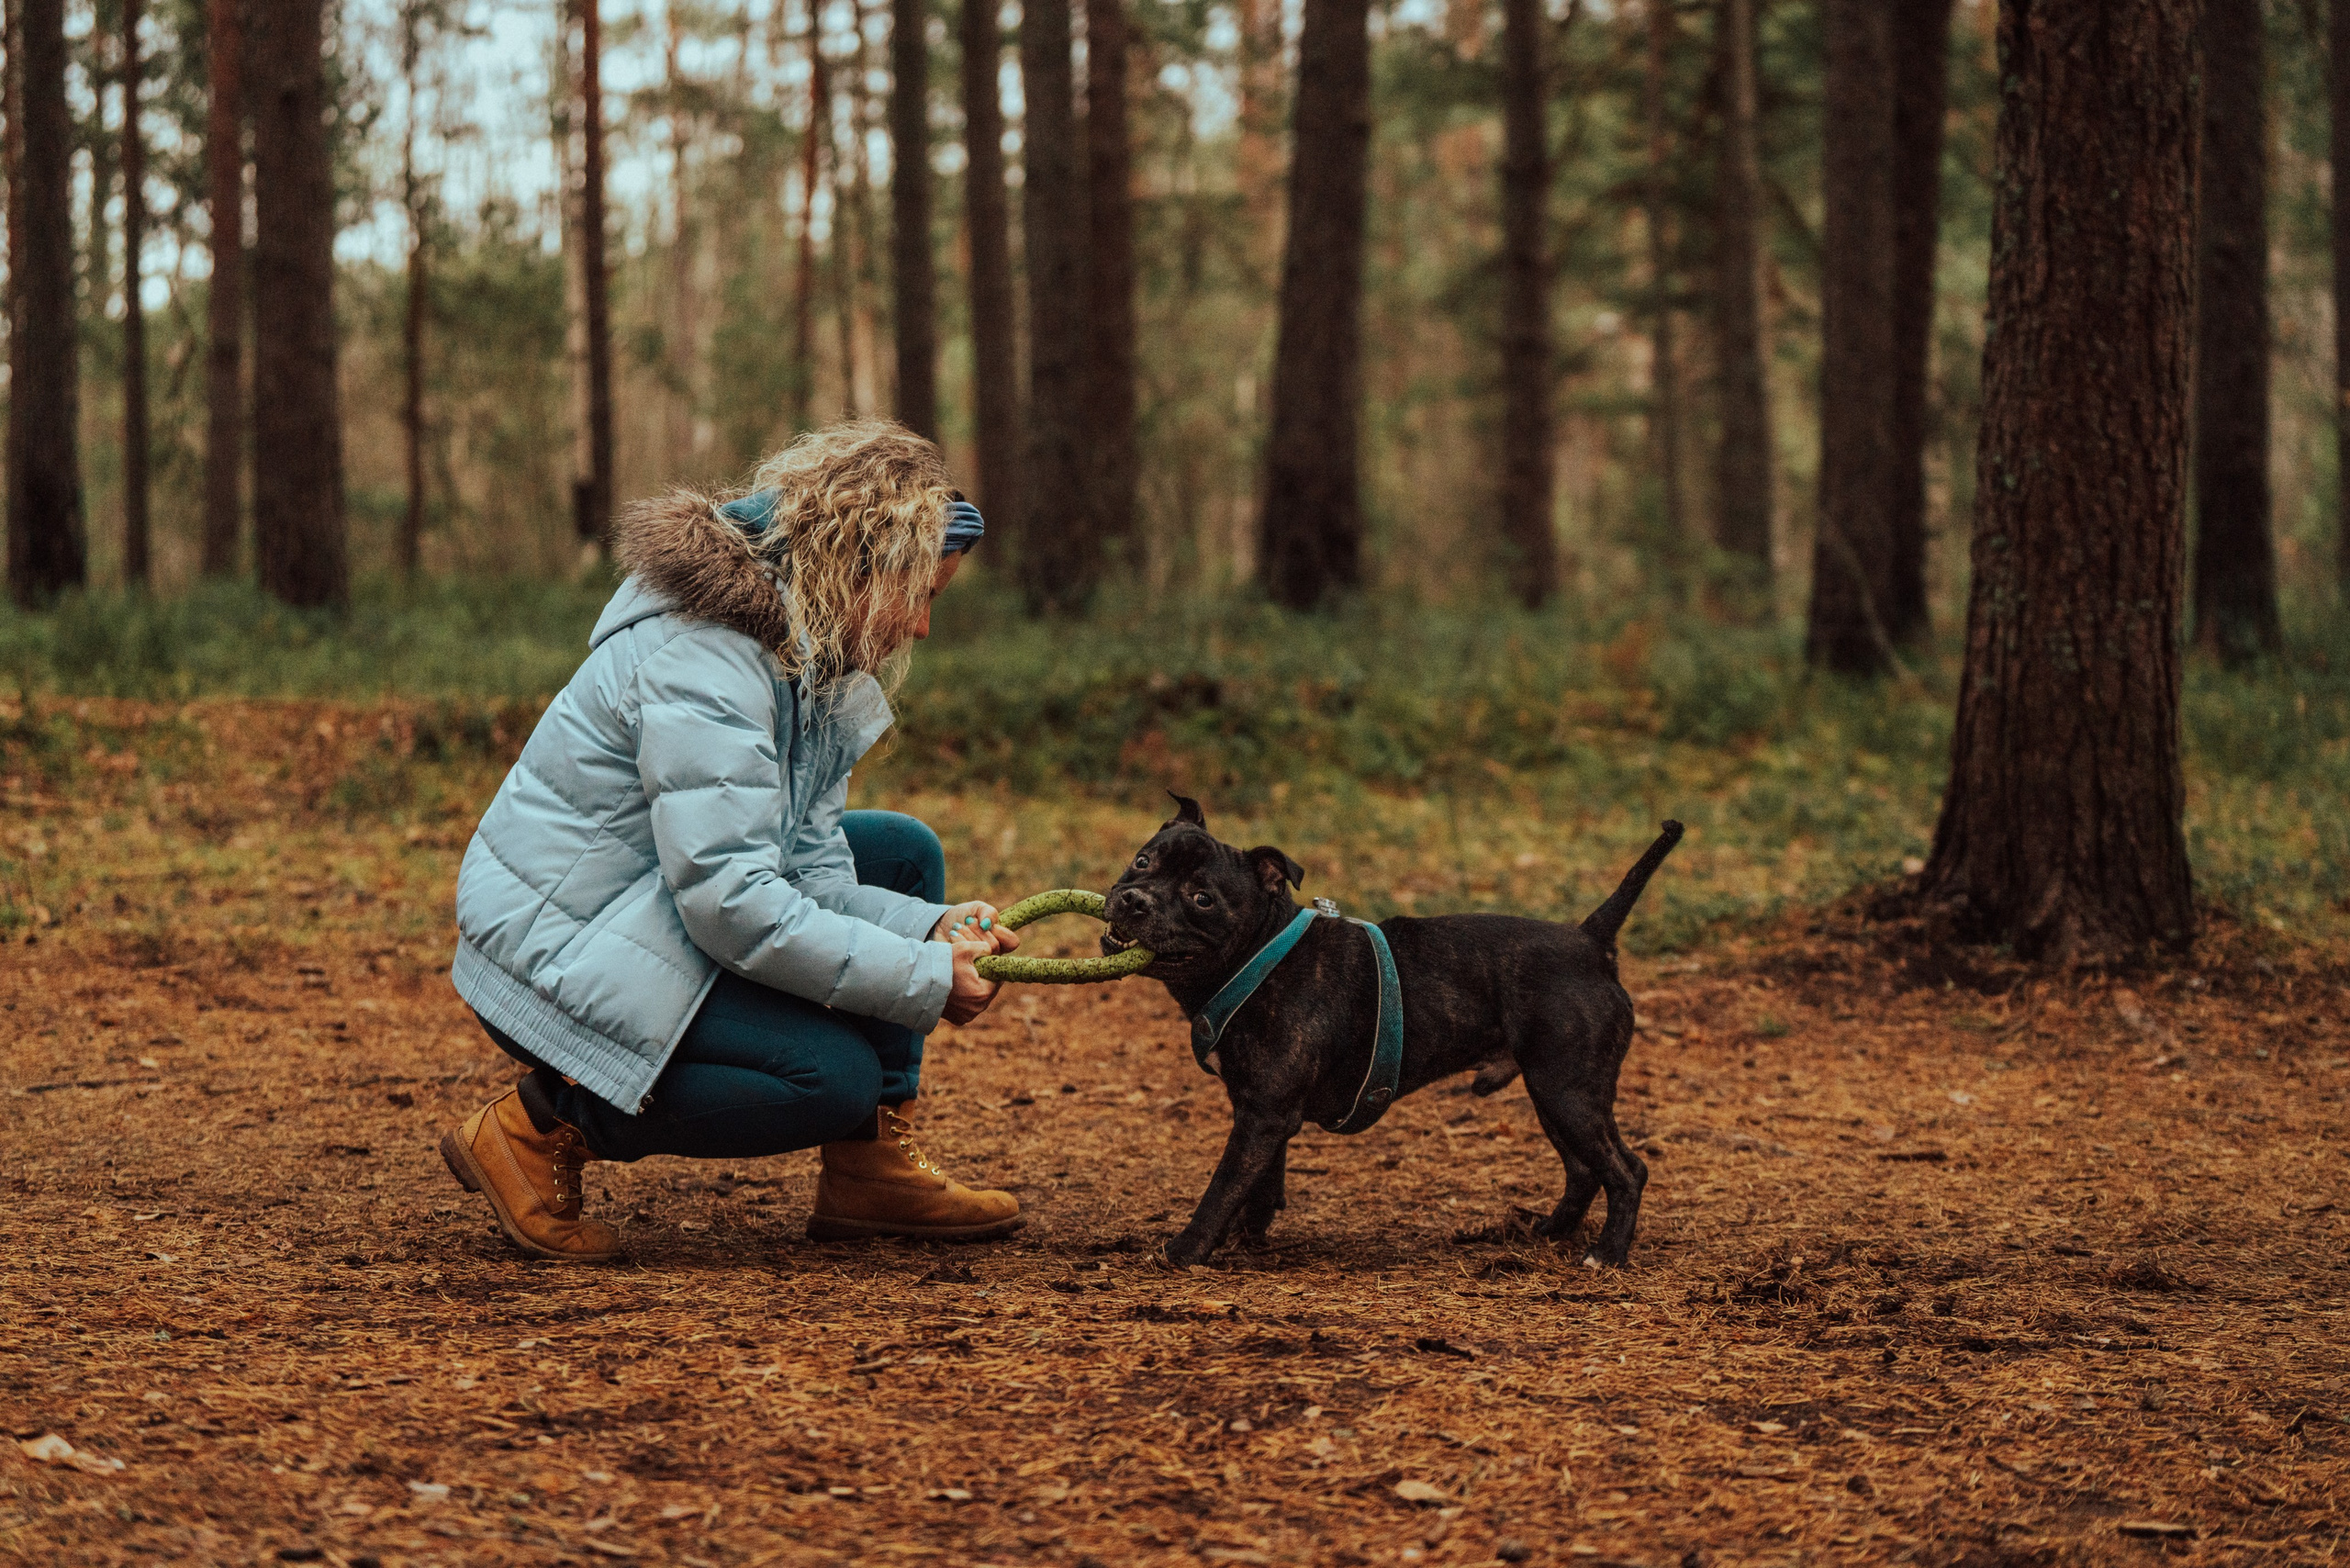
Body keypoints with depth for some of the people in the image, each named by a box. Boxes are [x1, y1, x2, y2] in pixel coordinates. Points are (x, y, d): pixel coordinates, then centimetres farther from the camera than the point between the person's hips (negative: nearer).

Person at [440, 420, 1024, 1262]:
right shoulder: (702, 660, -26)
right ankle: (546, 1123, -8)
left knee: (901, 852, 10)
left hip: (649, 919, 11)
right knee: (835, 1077, -22)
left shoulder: (810, 662, 6)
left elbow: (805, 871, 3)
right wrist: (923, 979, -27)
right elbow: (733, 905, -31)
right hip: (558, 953, -11)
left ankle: (870, 1166, 8)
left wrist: (931, 929, -14)